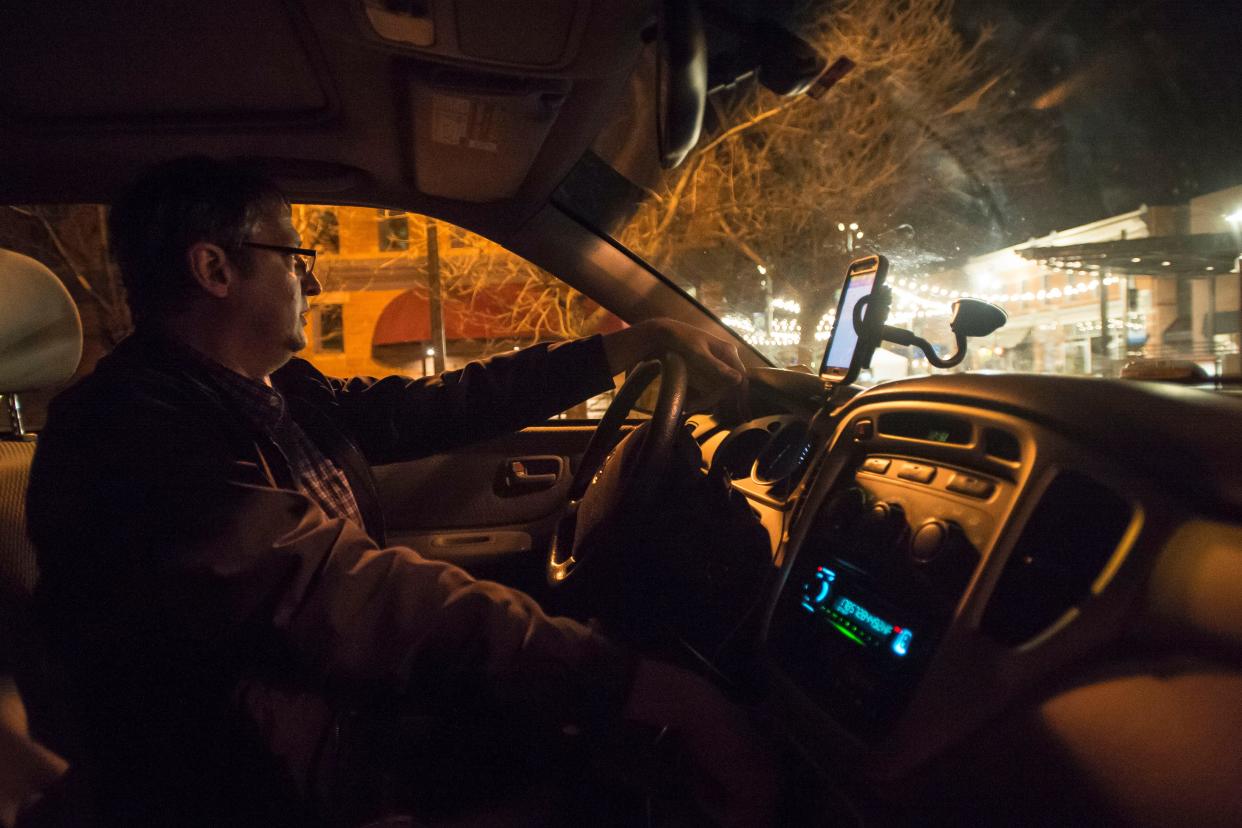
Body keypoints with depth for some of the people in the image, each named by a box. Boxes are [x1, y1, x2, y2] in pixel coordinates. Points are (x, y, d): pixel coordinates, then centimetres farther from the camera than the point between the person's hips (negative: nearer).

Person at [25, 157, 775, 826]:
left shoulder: (282, 393, 4)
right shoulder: (132, 433, -24)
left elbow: (440, 406, 5)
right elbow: (336, 594, -37)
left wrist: (637, 344, 6)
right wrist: (644, 685, -42)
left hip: (362, 723, 8)